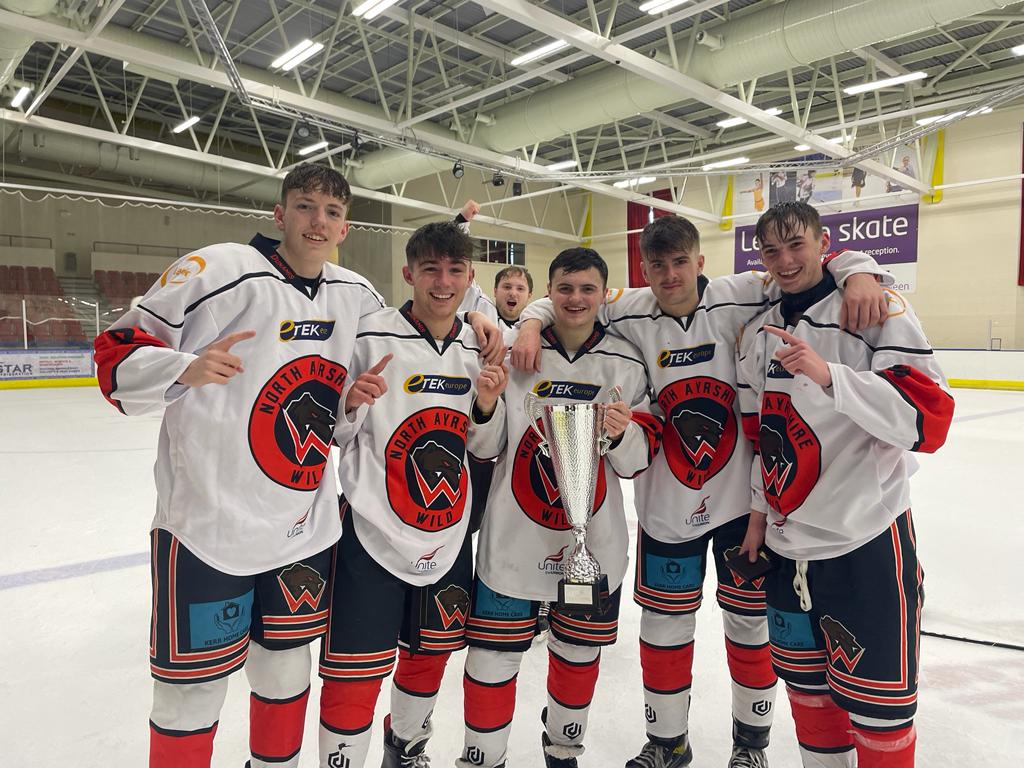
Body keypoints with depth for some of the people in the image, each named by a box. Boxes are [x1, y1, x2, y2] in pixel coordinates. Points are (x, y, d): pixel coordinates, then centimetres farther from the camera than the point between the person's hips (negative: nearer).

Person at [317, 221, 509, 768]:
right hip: (374, 536, -5)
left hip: (447, 538, 6)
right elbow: (331, 437, -7)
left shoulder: (479, 350, 3)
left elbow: (481, 451, 9)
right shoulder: (372, 338, -12)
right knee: (356, 675, 1)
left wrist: (487, 407, -10)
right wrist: (351, 403, -27)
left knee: (431, 653, 22)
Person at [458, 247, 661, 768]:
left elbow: (637, 461, -1)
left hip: (595, 540, 2)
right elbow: (486, 447, 0)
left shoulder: (626, 364, -1)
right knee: (493, 657, 4)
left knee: (578, 652, 19)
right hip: (513, 537, -1)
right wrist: (486, 406, -19)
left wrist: (623, 433, -21)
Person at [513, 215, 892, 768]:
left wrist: (859, 273, -25)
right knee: (663, 625, 13)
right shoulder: (630, 314, -6)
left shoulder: (739, 297, -10)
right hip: (666, 505, 1)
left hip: (743, 497, 0)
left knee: (749, 620, 16)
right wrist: (532, 323, -14)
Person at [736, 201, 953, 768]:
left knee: (876, 705, 5)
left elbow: (928, 418, -20)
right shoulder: (759, 333, 9)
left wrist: (828, 374, -30)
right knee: (806, 685, 20)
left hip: (866, 543, -5)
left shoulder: (878, 308, -10)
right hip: (786, 545, 6)